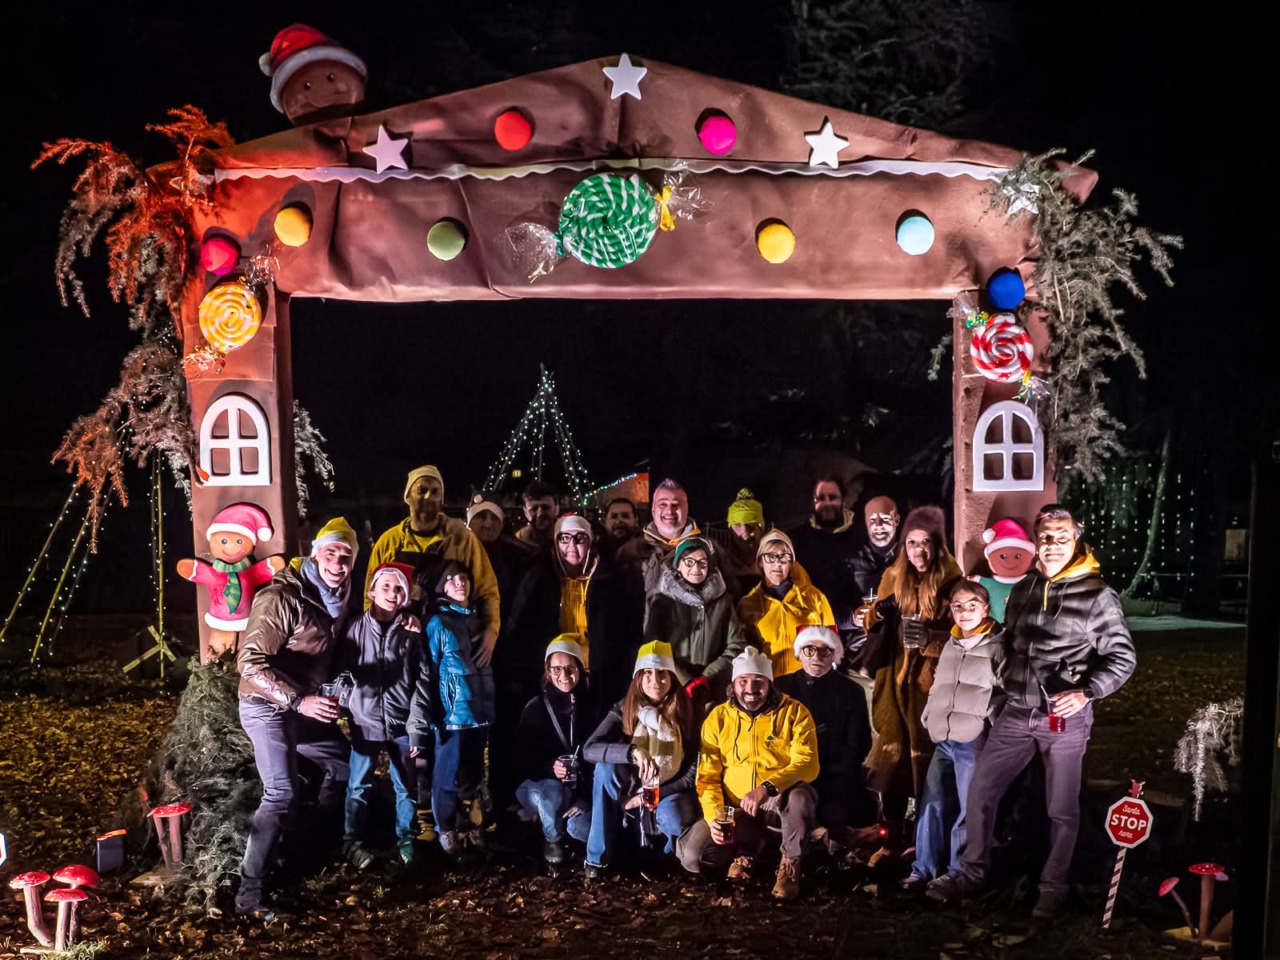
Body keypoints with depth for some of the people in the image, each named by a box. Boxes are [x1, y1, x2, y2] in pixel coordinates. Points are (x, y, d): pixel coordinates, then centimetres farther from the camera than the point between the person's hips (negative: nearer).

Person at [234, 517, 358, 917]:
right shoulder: (280, 598, -22)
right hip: (267, 706, -9)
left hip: (306, 706, 9)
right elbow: (250, 662, -26)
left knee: (344, 762, 19)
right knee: (281, 794, -18)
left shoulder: (337, 596, 3)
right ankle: (249, 892, -8)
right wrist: (298, 700, -35)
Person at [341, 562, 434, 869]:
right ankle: (354, 842, 21)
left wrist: (418, 726, -4)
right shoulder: (356, 627, 1)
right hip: (365, 721, -1)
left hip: (401, 723, 1)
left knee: (405, 787, 10)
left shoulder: (411, 631, 2)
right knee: (359, 785, 5)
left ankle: (405, 841, 24)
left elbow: (423, 680, 1)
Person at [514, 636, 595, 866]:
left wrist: (584, 797, -16)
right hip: (539, 783, -1)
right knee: (554, 790, -35)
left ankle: (571, 812, 15)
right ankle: (552, 838, -2)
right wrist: (550, 768, -30)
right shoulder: (535, 708, -10)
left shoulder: (589, 706, -7)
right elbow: (523, 760, -10)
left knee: (585, 830, -23)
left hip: (582, 787, 2)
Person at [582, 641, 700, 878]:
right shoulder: (624, 710, -8)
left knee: (680, 823, -35)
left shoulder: (685, 714, -8)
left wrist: (656, 795, -18)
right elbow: (589, 750, -23)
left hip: (668, 794, -1)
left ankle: (673, 851, 5)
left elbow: (693, 771, -7)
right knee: (606, 767, -29)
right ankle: (598, 857, -18)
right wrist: (632, 751, -39)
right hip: (629, 794, 1)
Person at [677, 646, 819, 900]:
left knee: (800, 794, -38)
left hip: (780, 802, -3)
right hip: (734, 808, 3)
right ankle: (749, 847, 12)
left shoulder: (794, 712, -8)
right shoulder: (718, 717, 0)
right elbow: (708, 776, 0)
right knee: (691, 855, -19)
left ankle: (790, 864, -11)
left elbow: (807, 764, -19)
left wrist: (767, 787, -35)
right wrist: (713, 815, -18)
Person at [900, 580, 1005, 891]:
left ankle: (957, 872, 14)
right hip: (943, 740, 6)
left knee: (967, 808, 2)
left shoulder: (998, 646, -3)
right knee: (931, 804, 5)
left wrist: (990, 722, -13)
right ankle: (924, 869, 14)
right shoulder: (950, 646, 16)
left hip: (974, 741, -6)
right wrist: (929, 717, 13)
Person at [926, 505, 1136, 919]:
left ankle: (1053, 887, 25)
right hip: (1016, 713, 5)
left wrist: (1086, 692, -18)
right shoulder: (1023, 590, 9)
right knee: (981, 791, 6)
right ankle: (972, 872, 22)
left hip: (1065, 718, -5)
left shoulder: (1097, 595, -7)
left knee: (1062, 808, 7)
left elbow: (1123, 657, -5)